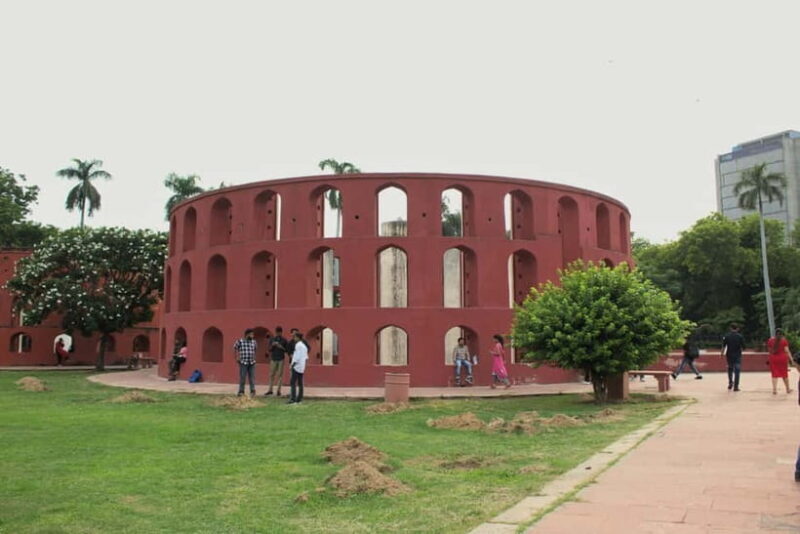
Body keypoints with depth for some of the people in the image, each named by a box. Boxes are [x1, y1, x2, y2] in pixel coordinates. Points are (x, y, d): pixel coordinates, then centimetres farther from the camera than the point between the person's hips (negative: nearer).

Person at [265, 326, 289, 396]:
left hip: (281, 359, -2)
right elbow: (270, 350, 7)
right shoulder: (272, 339, 8)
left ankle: (279, 390, 3)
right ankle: (270, 390, 12)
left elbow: (287, 350, 2)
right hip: (273, 359, 2)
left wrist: (281, 347, -15)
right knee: (271, 375, 5)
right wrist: (272, 345, -12)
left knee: (280, 375, -1)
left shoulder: (284, 340, 1)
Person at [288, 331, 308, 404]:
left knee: (292, 383, -11)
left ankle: (293, 399, -18)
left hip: (296, 366, -10)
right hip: (302, 367, 10)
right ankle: (299, 399, 11)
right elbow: (306, 357, 17)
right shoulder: (304, 345, 15)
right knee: (300, 383, 10)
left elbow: (297, 357, -18)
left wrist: (292, 365, -13)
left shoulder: (298, 345, -13)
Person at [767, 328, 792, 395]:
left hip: (773, 359, 1)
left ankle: (774, 389, -7)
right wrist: (791, 359, -11)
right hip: (783, 358, -1)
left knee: (774, 374, 2)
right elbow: (787, 351, -11)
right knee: (784, 374, 12)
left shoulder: (770, 340, 2)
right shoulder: (784, 340, -4)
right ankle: (788, 389, 25)